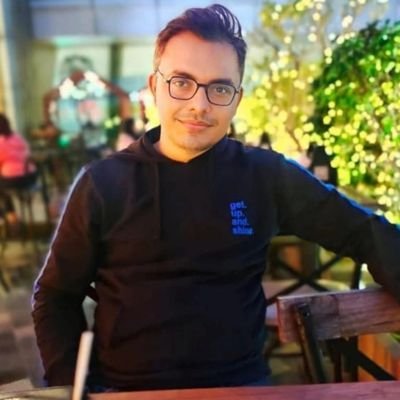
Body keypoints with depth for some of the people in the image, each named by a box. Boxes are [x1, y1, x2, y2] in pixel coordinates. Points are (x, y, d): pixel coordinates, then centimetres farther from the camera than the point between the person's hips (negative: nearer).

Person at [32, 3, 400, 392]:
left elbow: (365, 233, 2)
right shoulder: (102, 184, -1)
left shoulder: (267, 177, -1)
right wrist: (71, 386, -6)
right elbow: (56, 298, 6)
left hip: (238, 382, 1)